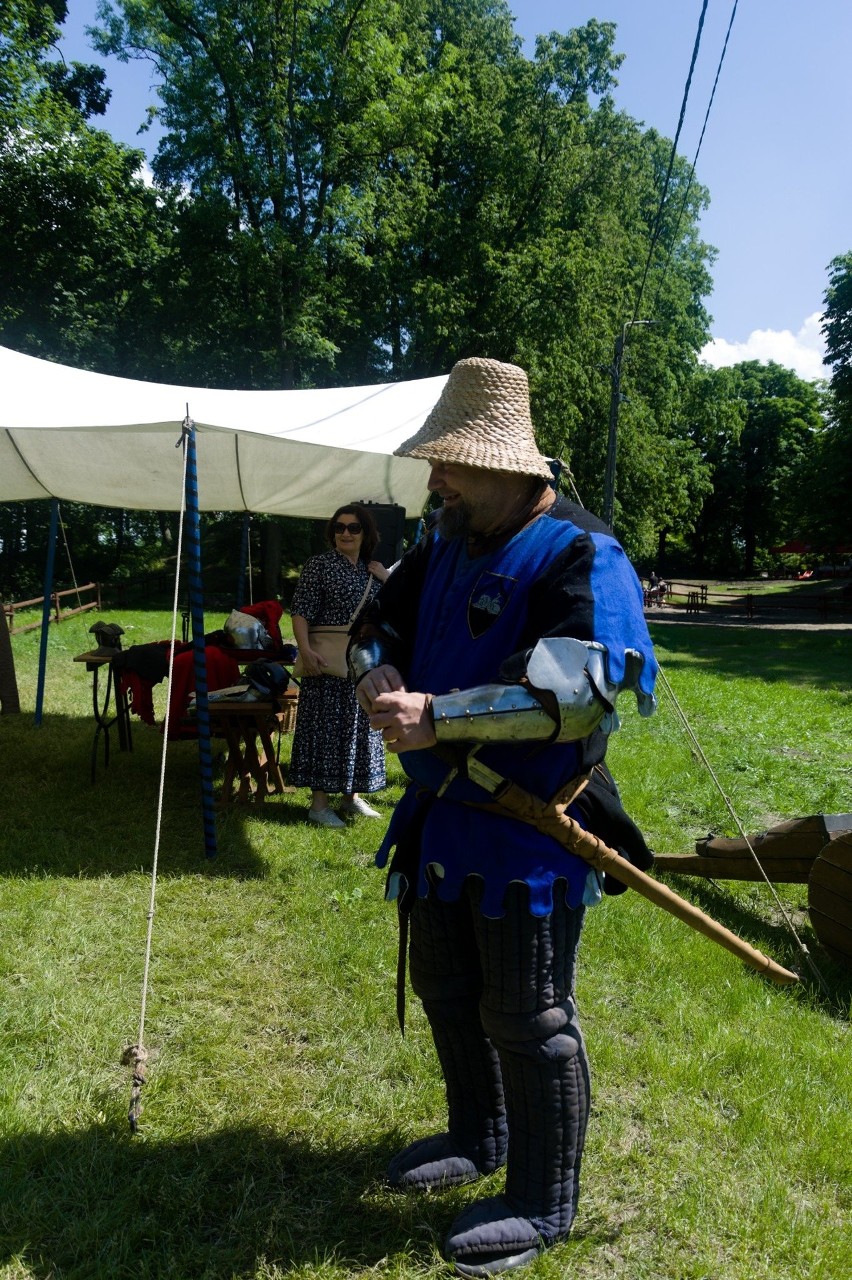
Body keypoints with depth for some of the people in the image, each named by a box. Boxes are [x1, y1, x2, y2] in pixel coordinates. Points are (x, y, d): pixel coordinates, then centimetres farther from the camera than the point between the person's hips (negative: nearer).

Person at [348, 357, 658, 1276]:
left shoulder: (582, 558, -18)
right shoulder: (445, 550, 9)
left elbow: (583, 683, -32)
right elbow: (378, 622, 18)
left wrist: (437, 715, -33)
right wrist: (379, 670, -6)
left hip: (528, 829, -9)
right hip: (443, 818, 9)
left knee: (526, 1018, 4)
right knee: (446, 990, 22)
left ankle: (542, 1206, 26)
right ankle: (478, 1138, 46)